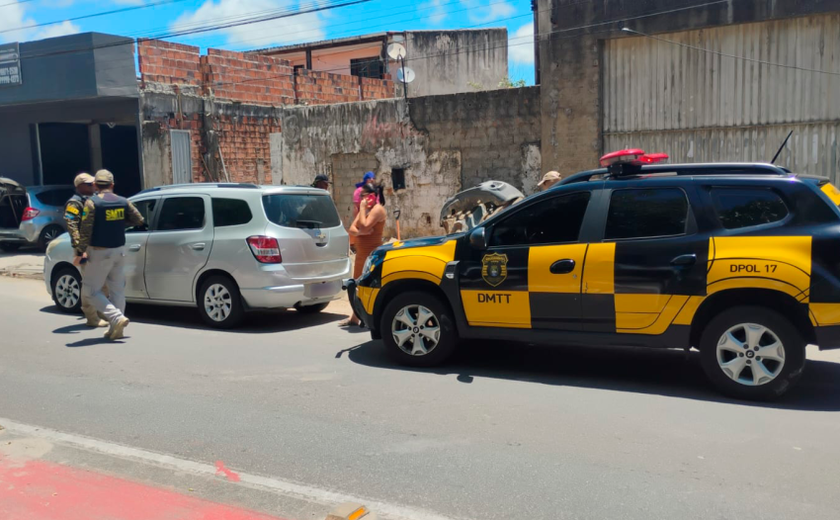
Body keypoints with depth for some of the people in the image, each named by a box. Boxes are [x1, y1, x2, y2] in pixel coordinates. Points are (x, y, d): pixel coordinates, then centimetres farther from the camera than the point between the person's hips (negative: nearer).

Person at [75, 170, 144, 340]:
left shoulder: (92, 203, -11)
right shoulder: (123, 202, 2)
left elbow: (85, 230, -15)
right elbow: (139, 220, 9)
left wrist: (82, 250, -8)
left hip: (100, 252, -5)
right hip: (119, 251, 5)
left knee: (90, 290, 5)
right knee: (117, 290, 11)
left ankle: (117, 318, -10)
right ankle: (116, 329, 14)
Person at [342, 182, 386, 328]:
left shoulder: (378, 209, -12)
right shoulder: (365, 210, 16)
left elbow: (365, 226, -26)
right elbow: (352, 229, 9)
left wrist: (362, 209, -14)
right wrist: (360, 232, -13)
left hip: (373, 254, -10)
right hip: (361, 254, 10)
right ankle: (355, 317, 24)